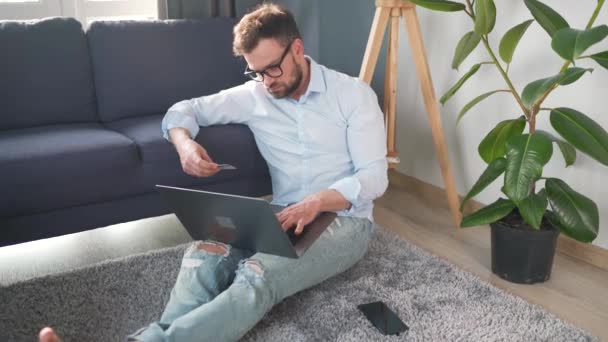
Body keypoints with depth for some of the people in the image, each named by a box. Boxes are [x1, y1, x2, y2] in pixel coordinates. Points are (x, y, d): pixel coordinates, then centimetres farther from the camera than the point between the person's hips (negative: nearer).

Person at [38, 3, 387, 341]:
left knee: (258, 275, -36)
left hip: (344, 219, -3)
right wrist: (184, 143, -13)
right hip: (283, 216, 4)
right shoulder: (253, 96, 7)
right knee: (204, 252, -30)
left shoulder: (353, 93, -3)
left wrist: (317, 202, -28)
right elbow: (183, 110, 13)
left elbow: (375, 177, -9)